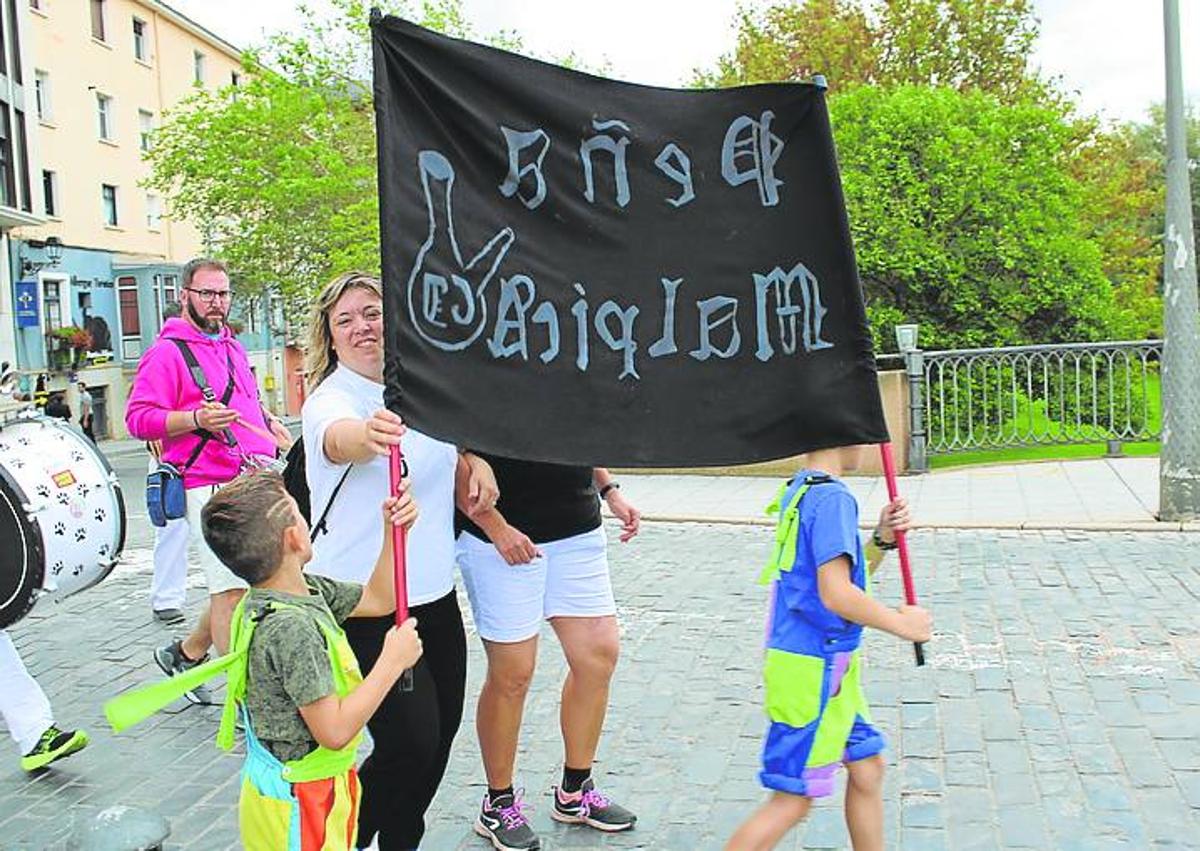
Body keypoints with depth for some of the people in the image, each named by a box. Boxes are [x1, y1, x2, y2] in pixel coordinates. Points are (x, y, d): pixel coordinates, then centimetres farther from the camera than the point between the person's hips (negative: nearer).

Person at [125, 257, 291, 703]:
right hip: (210, 487, -8)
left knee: (241, 585, 14)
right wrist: (196, 419, -24)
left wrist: (269, 424, 18)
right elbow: (138, 417, -12)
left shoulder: (233, 347, 19)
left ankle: (185, 654, 33)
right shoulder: (167, 351, -6)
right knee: (232, 589, -7)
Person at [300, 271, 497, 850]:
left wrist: (476, 461, 1)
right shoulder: (331, 399, -14)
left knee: (441, 729, 13)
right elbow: (337, 438, -39)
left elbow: (447, 450, 24)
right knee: (411, 741, -8)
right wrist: (368, 434, -62)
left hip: (434, 593, 7)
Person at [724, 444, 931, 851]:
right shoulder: (832, 498, -19)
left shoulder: (799, 490, 10)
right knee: (794, 799, -1)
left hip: (828, 666, 10)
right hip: (813, 669, -10)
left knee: (867, 766, 19)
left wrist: (882, 539, 3)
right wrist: (900, 623, -13)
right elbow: (836, 594, -25)